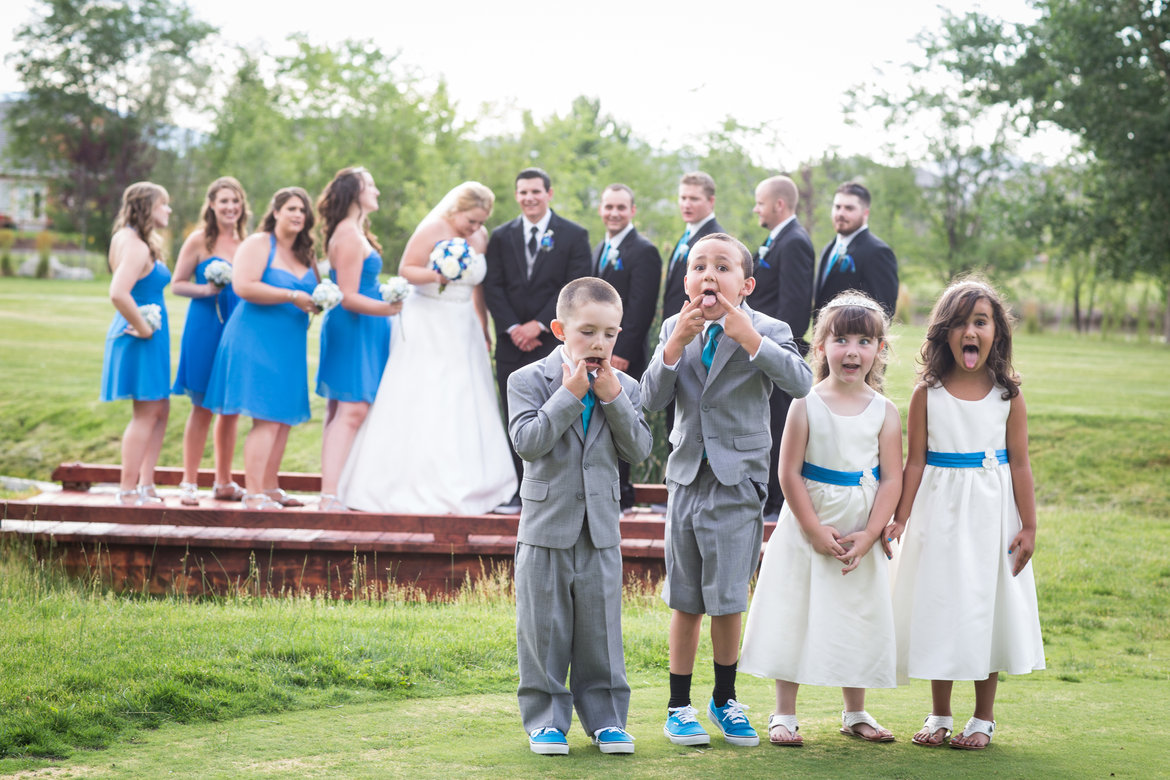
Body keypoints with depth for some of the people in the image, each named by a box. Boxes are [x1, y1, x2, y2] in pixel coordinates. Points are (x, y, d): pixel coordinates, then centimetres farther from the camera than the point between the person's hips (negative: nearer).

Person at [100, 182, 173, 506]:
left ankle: (146, 486, 19)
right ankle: (128, 492, -2)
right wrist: (142, 327, -20)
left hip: (151, 338, 10)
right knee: (146, 412, -6)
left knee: (160, 410, 14)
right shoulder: (136, 248, -18)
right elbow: (118, 293, -31)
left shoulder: (140, 243, 15)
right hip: (141, 341, -10)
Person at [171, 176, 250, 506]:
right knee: (202, 408, -3)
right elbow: (178, 284, -3)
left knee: (231, 409, 8)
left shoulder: (247, 242, 11)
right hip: (205, 327, -5)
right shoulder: (199, 240, -3)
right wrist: (206, 289, -17)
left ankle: (224, 483, 18)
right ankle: (189, 483, 3)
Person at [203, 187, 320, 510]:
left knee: (284, 420, 10)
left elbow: (314, 291, 27)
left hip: (289, 346, 8)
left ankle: (270, 488, 19)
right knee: (266, 420, -13)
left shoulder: (305, 253, 16)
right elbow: (243, 286, -20)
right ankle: (253, 494, -12)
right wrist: (293, 296, -19)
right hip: (257, 341, -8)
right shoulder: (258, 244, -7)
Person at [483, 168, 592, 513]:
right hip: (513, 343, 3)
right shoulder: (501, 236, 12)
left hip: (554, 341, -3)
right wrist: (512, 328, -7)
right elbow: (493, 287, 6)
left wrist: (539, 325, -11)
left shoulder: (574, 235, 3)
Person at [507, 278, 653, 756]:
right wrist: (569, 394, -20)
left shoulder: (624, 388, 6)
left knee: (601, 629, 6)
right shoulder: (529, 381, -5)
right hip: (546, 524, -2)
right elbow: (527, 442, -18)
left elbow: (638, 451, -3)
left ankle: (605, 718, 16)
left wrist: (614, 398, -12)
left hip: (600, 529, 3)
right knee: (545, 629, 3)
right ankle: (545, 719, 13)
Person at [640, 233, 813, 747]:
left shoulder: (766, 330, -7)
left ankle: (725, 699, 22)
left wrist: (749, 338, -30)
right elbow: (651, 399, -6)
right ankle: (679, 706, 20)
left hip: (737, 479, -2)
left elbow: (801, 383, -24)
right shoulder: (674, 329, 4)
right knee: (685, 599, 8)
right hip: (687, 476, 3)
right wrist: (676, 343, -19)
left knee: (728, 598, 2)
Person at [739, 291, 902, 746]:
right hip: (807, 530, -2)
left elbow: (892, 481, -4)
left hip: (861, 536, 2)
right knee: (795, 618, 2)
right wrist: (815, 530, -14)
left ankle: (855, 713, 25)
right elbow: (789, 474, -8)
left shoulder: (885, 412, -1)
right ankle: (784, 714, 11)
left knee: (858, 622, 10)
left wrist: (866, 537, -12)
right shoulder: (806, 406, -6)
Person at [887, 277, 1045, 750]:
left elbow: (1020, 464, -1)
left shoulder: (1008, 394, -3)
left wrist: (1029, 527, -3)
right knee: (939, 606, 6)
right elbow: (915, 462, -2)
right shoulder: (927, 394, -4)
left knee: (987, 606, 5)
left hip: (992, 513, 0)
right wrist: (900, 518, -7)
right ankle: (939, 716, 21)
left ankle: (983, 719, 18)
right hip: (941, 511, 0)